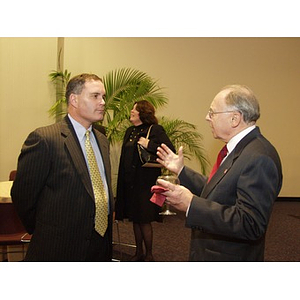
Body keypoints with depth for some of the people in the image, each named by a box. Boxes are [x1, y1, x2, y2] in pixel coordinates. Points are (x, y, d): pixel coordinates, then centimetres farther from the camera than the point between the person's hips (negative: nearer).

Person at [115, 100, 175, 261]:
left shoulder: (155, 130, -9)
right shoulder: (130, 131, 13)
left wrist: (149, 145, -24)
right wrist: (122, 180, 15)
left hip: (146, 182, -7)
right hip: (129, 182, 7)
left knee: (144, 220, 0)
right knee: (135, 219, 14)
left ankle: (149, 254, 17)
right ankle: (138, 252, 27)